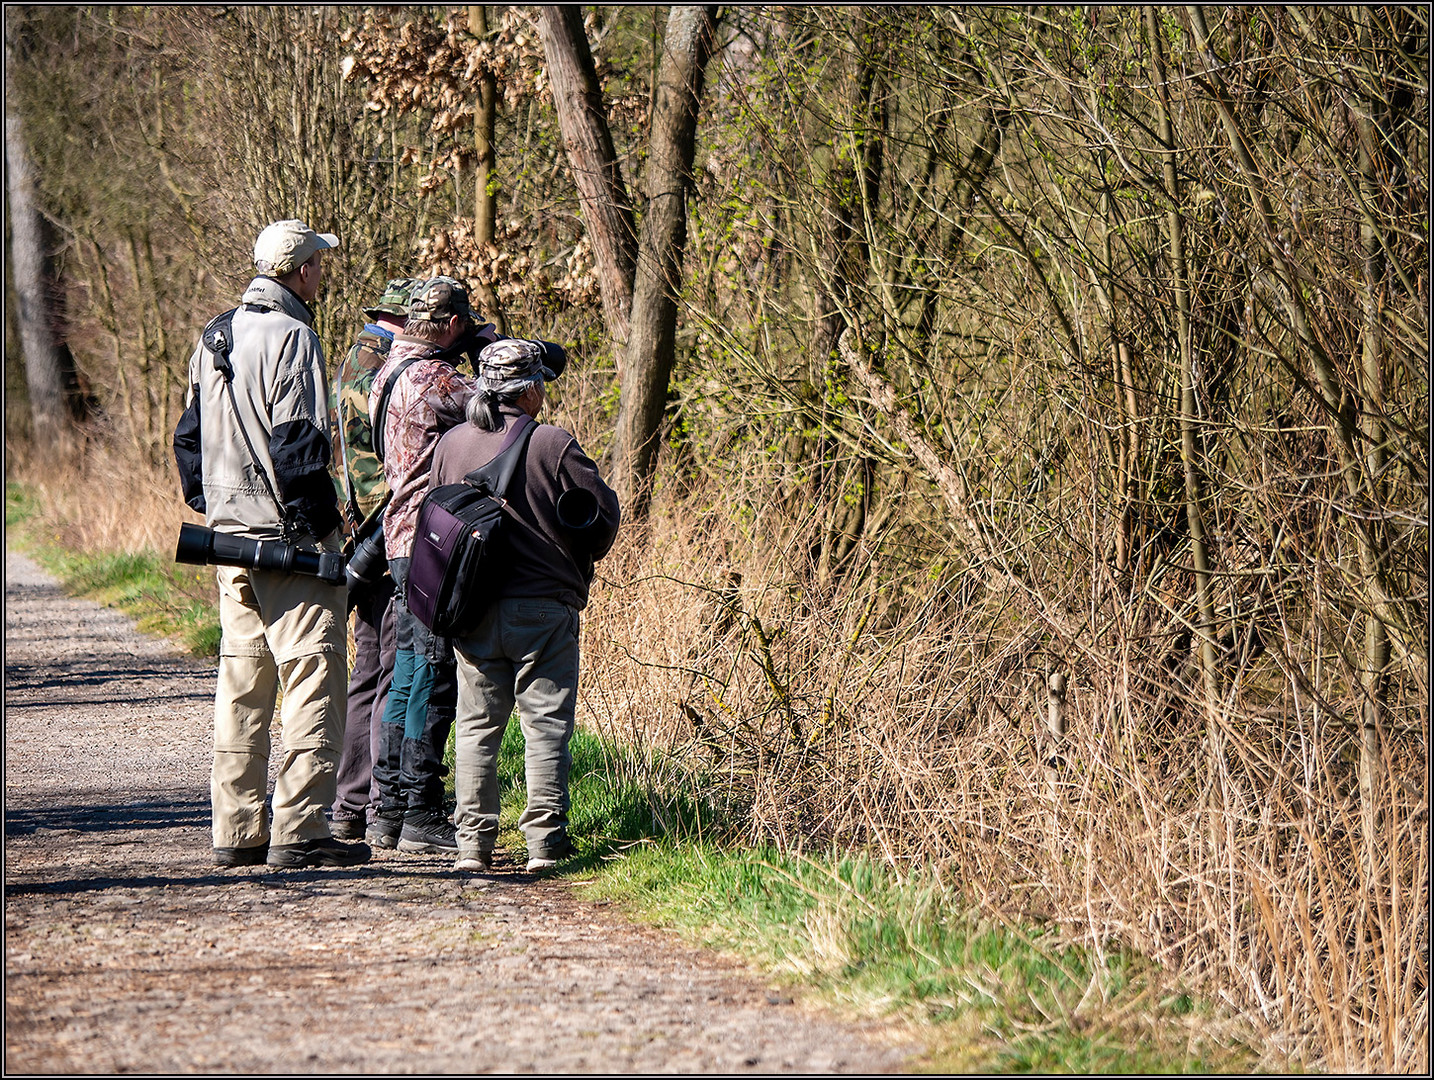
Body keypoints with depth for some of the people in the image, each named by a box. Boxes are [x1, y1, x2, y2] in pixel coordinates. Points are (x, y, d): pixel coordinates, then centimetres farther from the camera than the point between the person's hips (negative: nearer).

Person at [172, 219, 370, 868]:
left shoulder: (214, 340, 14)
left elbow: (189, 439, 18)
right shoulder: (291, 338, -13)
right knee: (312, 676, -5)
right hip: (290, 542, -8)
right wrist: (317, 527, -13)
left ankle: (237, 831, 13)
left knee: (241, 679, 12)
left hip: (231, 535, 9)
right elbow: (295, 445, -19)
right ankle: (298, 832, -9)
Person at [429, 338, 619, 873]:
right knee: (546, 725, 3)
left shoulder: (451, 444, 3)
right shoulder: (553, 445, -10)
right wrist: (576, 563, 16)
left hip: (473, 610, 4)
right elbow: (602, 513, -3)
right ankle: (545, 842, 1)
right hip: (543, 608, -4)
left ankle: (472, 843, 8)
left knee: (477, 726, 10)